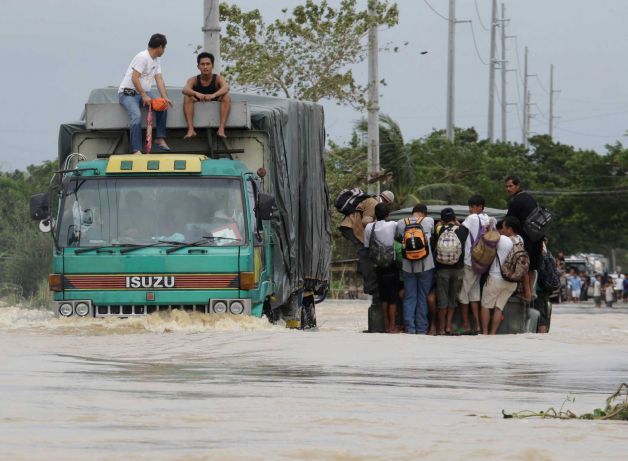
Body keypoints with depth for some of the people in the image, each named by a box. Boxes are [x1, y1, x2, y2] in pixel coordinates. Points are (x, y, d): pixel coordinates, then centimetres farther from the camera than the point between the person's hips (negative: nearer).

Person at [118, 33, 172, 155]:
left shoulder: (157, 60, 12)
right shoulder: (142, 57, -17)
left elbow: (159, 80, 6)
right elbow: (135, 78, -24)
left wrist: (165, 98, -7)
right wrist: (144, 96, -26)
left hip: (144, 92, 9)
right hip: (128, 93, -9)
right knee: (137, 115, -30)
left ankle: (160, 139, -4)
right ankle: (136, 150, -33)